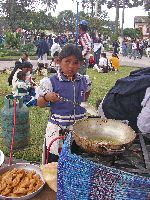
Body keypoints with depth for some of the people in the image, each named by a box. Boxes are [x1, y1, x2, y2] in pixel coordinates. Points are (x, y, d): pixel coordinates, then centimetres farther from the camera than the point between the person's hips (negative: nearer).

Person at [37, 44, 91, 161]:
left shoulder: (84, 81, 1)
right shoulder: (51, 82, -10)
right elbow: (40, 104, -3)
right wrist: (47, 97, -22)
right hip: (58, 127, -3)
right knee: (54, 158, 6)